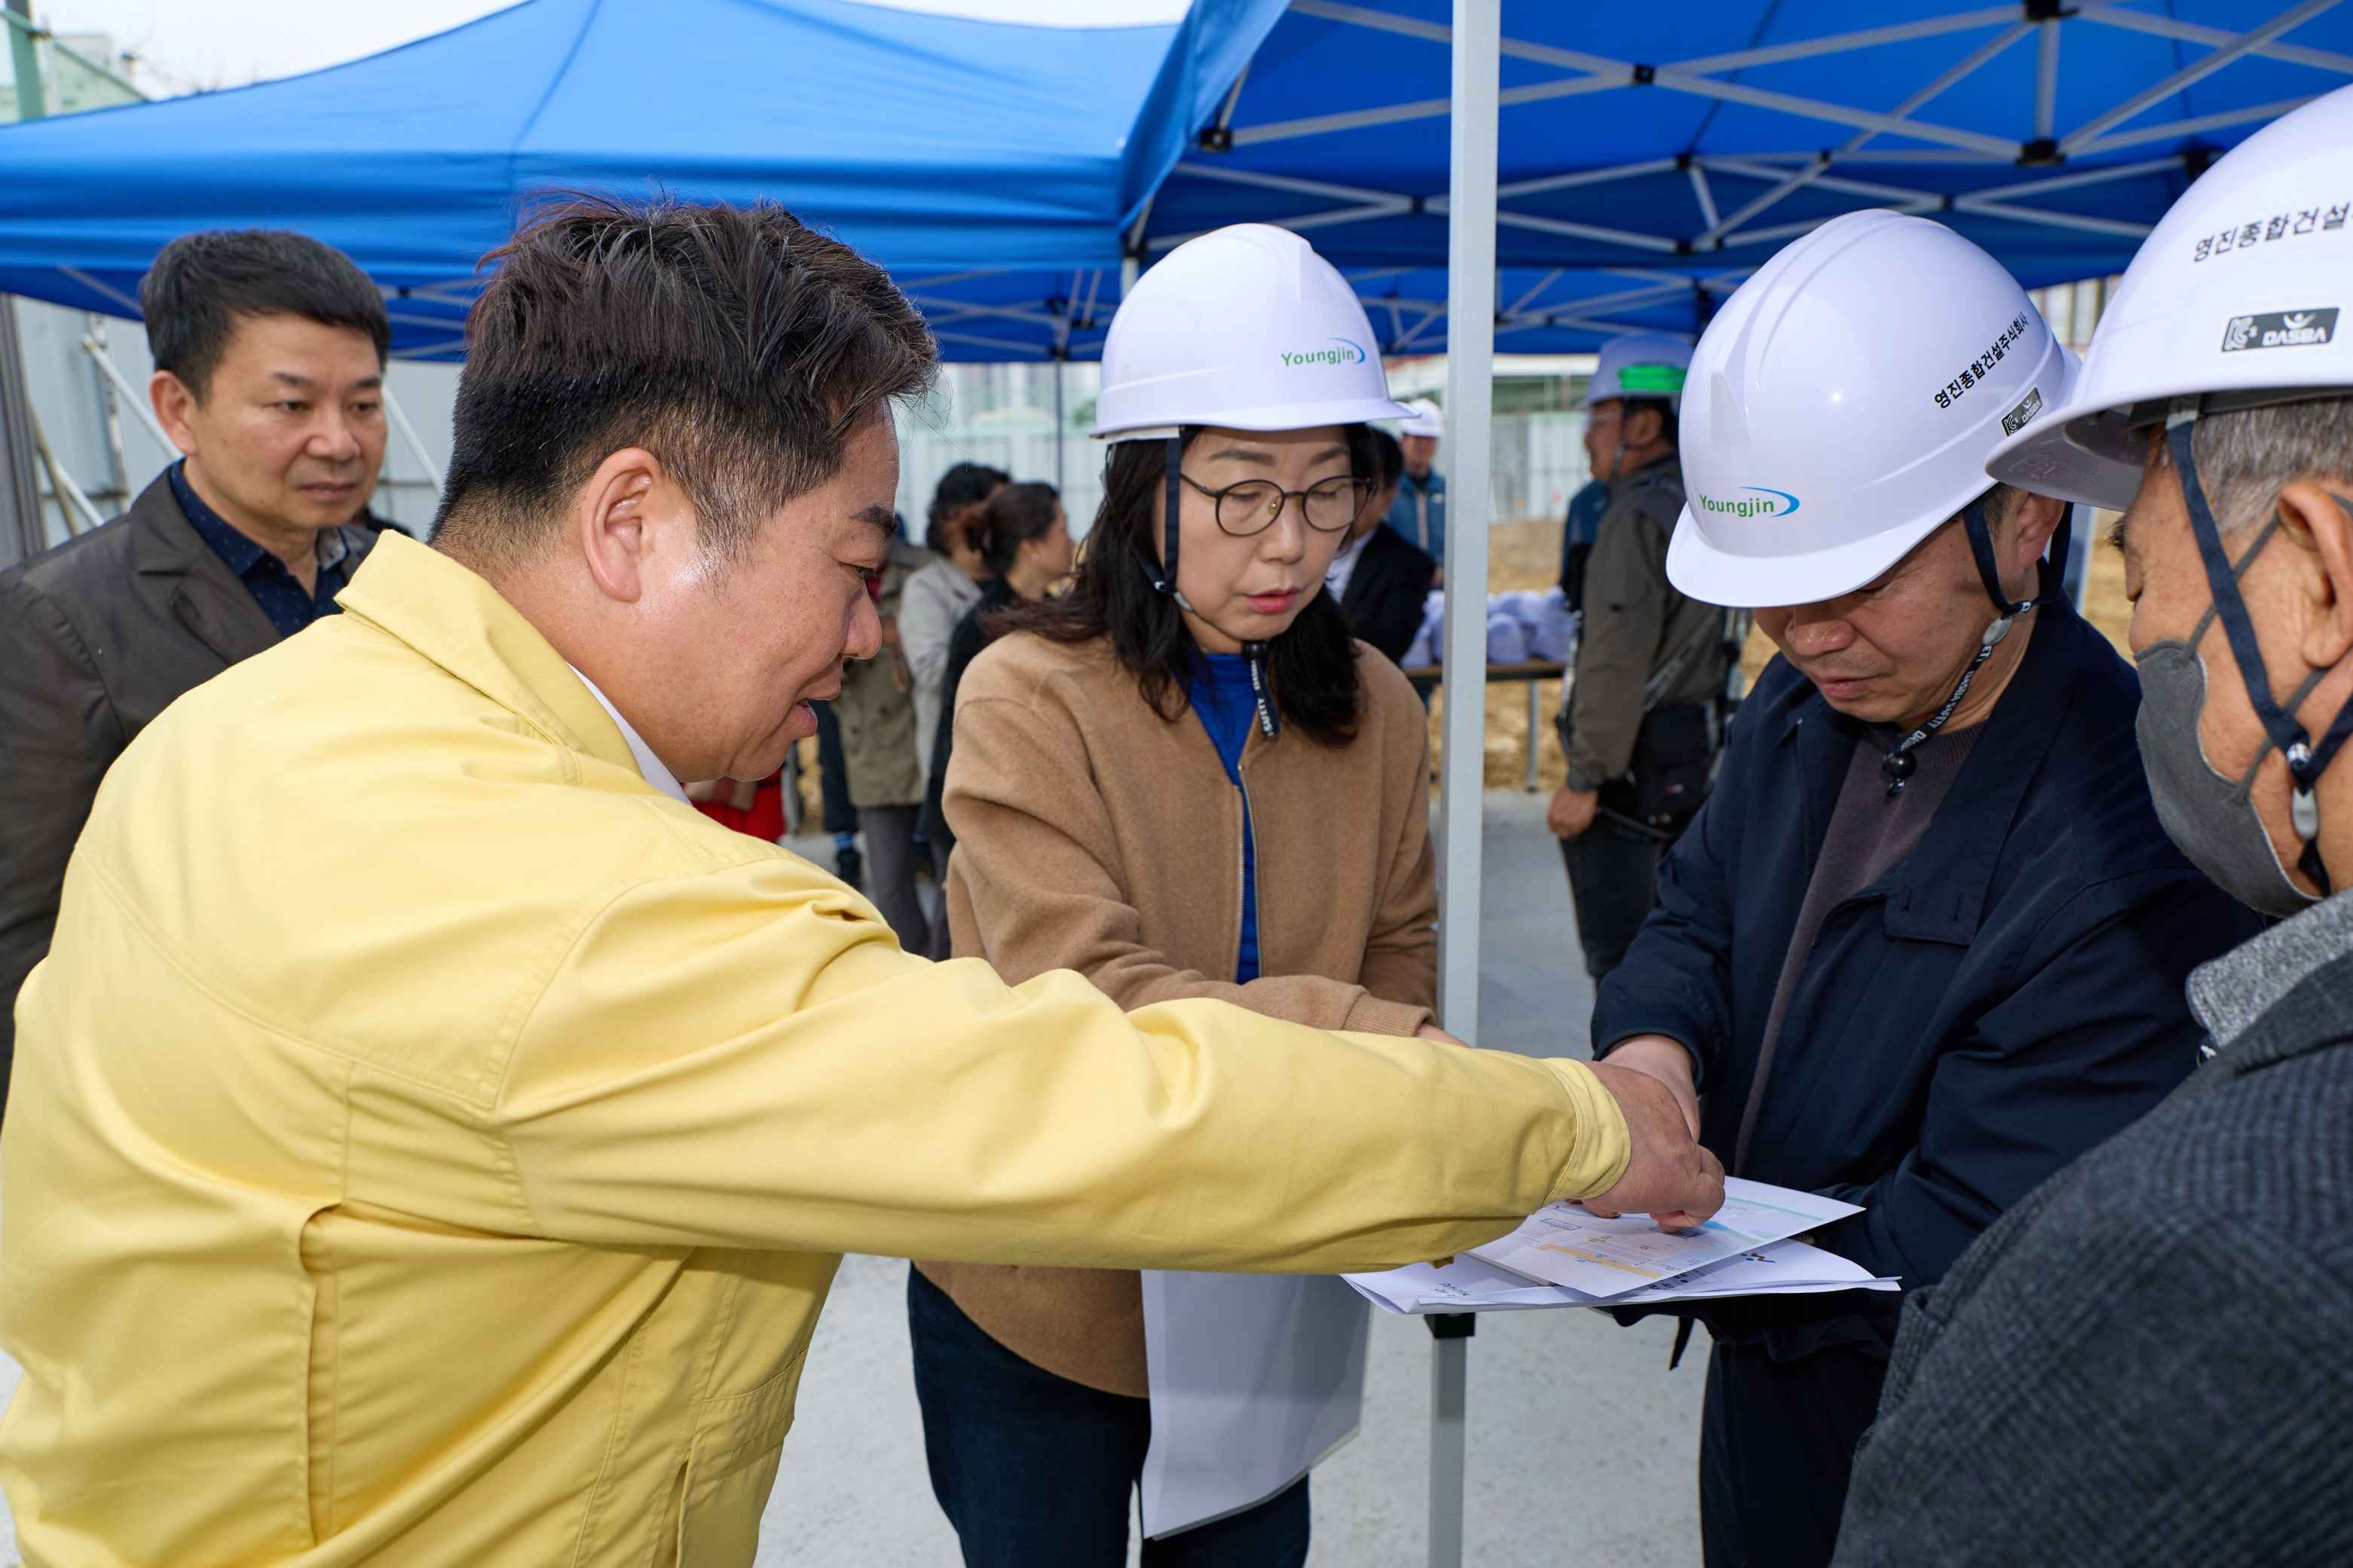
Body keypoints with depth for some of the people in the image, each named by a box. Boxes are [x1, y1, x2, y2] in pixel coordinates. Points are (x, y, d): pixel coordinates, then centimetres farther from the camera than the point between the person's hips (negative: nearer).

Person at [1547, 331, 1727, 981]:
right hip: (1693, 753, 10)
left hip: (1632, 760, -10)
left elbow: (1618, 663, -22)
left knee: (1619, 951, -3)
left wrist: (1584, 779, -19)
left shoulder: (1639, 516, -16)